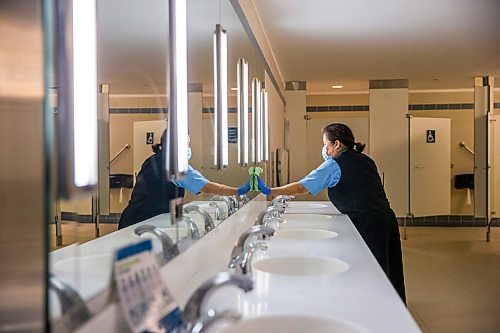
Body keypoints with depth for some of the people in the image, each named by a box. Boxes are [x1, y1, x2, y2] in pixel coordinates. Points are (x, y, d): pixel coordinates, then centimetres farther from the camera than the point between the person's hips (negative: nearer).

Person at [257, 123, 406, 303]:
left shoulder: (334, 165, -7)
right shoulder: (364, 160, 14)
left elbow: (301, 187, -8)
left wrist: (269, 191, -2)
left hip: (368, 224, -8)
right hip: (387, 217, 8)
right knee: (391, 273, 14)